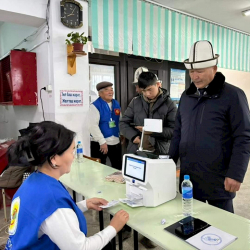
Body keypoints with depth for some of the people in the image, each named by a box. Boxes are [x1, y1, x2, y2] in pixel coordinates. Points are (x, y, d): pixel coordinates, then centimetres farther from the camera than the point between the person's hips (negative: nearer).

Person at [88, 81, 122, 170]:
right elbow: (93, 126, -19)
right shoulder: (95, 106, -12)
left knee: (118, 168, 15)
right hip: (100, 143, -5)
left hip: (116, 142, 6)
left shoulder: (116, 104, 8)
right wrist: (102, 142, -19)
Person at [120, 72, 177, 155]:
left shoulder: (169, 104, -2)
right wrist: (133, 136, -9)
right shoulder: (135, 102, 6)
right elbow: (123, 123, 8)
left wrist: (153, 131, -20)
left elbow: (174, 130, -7)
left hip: (159, 152, -2)